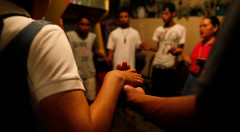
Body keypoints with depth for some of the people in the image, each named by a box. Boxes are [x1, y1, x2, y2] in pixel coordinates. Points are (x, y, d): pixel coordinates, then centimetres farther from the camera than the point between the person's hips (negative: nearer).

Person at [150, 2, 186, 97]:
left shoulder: (180, 29, 2)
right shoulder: (159, 29, 14)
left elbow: (180, 49, 2)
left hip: (169, 67, -4)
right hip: (156, 65, 4)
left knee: (168, 93, -1)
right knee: (155, 92, 9)